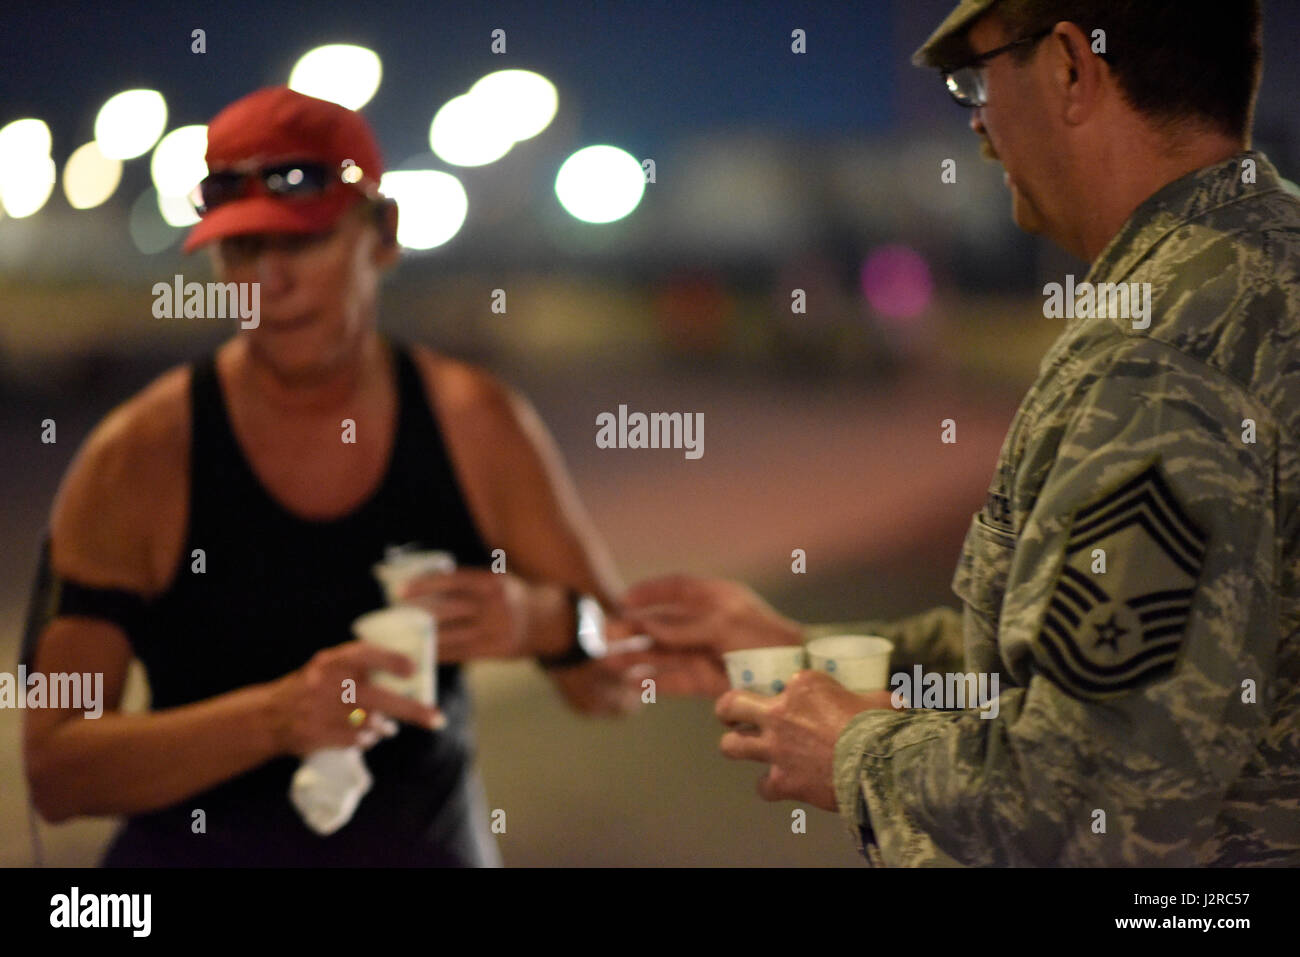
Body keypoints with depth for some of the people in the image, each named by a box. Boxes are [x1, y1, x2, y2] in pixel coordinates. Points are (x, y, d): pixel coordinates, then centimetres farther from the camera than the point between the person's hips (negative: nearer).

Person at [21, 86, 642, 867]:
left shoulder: (480, 430, -3)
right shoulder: (138, 460, -11)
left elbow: (621, 685, 3)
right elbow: (55, 771, -16)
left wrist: (550, 625, -18)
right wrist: (275, 717, -28)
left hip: (432, 845, 2)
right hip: (199, 855, -2)